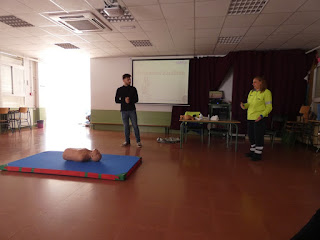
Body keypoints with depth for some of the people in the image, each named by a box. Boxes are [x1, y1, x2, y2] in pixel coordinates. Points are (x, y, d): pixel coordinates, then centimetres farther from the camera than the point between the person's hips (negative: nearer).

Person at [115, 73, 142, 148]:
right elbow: (117, 100, 1)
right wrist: (124, 101, -15)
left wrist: (130, 101, -16)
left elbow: (136, 99, 2)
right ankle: (127, 141, 21)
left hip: (132, 110, -1)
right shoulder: (119, 90, 3)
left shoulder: (133, 89, 3)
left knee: (135, 126, -1)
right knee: (126, 126, 9)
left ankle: (138, 141, 8)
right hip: (124, 111, 1)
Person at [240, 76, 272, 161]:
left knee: (258, 137, -2)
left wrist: (262, 115, -23)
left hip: (259, 118, -7)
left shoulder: (266, 92, -7)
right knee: (251, 136, 13)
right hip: (250, 118, 7)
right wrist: (244, 106, -6)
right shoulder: (251, 92, 12)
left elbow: (269, 107, -9)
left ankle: (258, 154, 10)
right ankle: (253, 151, 28)